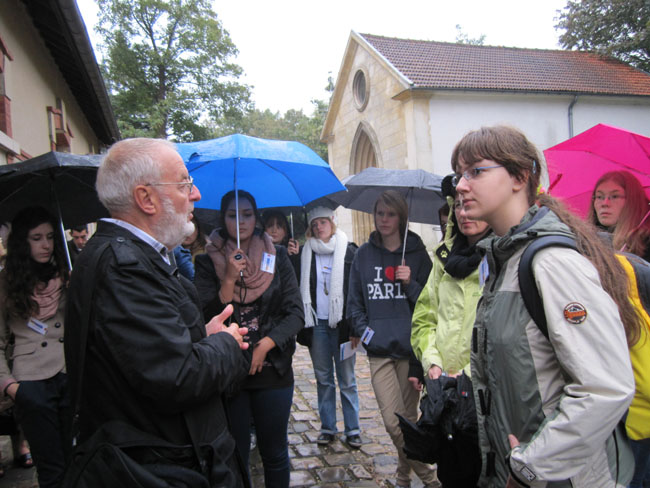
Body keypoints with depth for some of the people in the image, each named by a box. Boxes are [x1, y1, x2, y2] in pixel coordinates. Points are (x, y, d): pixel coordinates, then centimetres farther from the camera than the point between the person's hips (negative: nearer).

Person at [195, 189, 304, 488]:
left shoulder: (276, 257, 3)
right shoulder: (209, 262, 0)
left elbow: (296, 314, 0)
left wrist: (265, 344, -13)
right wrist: (229, 281, -18)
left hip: (272, 370, 1)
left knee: (275, 454, 11)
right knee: (235, 455, 9)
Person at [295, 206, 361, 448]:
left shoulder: (349, 251, -1)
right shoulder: (305, 254, 6)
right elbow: (299, 287, 9)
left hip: (341, 323, -2)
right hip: (316, 324, 3)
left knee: (347, 379, 5)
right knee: (323, 378, 12)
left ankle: (352, 429, 18)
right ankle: (327, 427, 24)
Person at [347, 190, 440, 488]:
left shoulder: (417, 252, 3)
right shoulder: (364, 254, 8)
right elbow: (354, 299, 12)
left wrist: (411, 283, -13)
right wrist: (363, 330, -1)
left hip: (411, 346, -1)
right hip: (378, 350, 1)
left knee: (407, 419, 7)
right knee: (393, 423, -3)